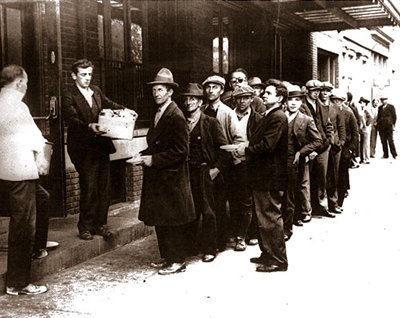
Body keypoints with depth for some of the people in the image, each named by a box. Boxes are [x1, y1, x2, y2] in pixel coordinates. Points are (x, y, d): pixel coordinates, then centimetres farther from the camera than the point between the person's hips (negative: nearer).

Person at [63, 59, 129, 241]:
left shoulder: (96, 91, 13)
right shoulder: (69, 96, -6)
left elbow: (109, 104, 20)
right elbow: (72, 120, -18)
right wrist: (89, 126, -35)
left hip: (101, 146, 6)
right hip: (83, 149, -6)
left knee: (104, 187, 9)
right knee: (89, 188, -4)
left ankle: (100, 224, 21)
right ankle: (85, 227, 12)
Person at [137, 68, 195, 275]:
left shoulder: (176, 117, -15)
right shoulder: (158, 114, 13)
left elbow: (180, 150, -19)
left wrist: (154, 159, -18)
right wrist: (144, 155, 4)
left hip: (172, 177, -9)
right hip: (157, 176, 9)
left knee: (173, 221, 1)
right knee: (159, 219, 14)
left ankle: (177, 260, 12)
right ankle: (166, 256, 26)